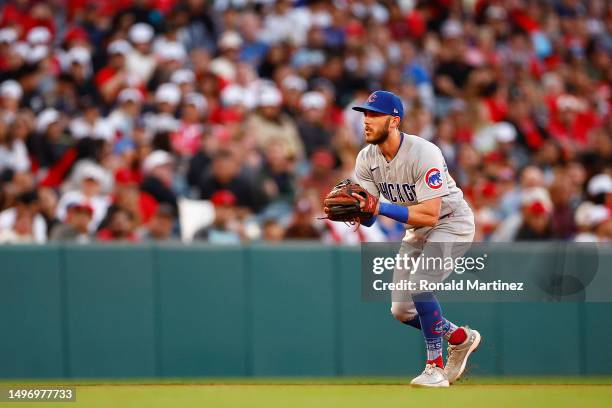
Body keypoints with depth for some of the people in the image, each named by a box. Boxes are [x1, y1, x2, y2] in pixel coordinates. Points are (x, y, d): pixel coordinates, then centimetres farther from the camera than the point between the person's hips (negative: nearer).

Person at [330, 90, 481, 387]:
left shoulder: (423, 154, -29)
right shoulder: (367, 158, -8)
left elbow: (430, 215, -35)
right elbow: (368, 219, -9)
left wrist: (381, 208, -42)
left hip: (452, 223, -8)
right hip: (417, 231, 8)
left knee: (417, 284, -28)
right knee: (401, 310, 5)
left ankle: (436, 368, -18)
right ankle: (460, 338, 31)